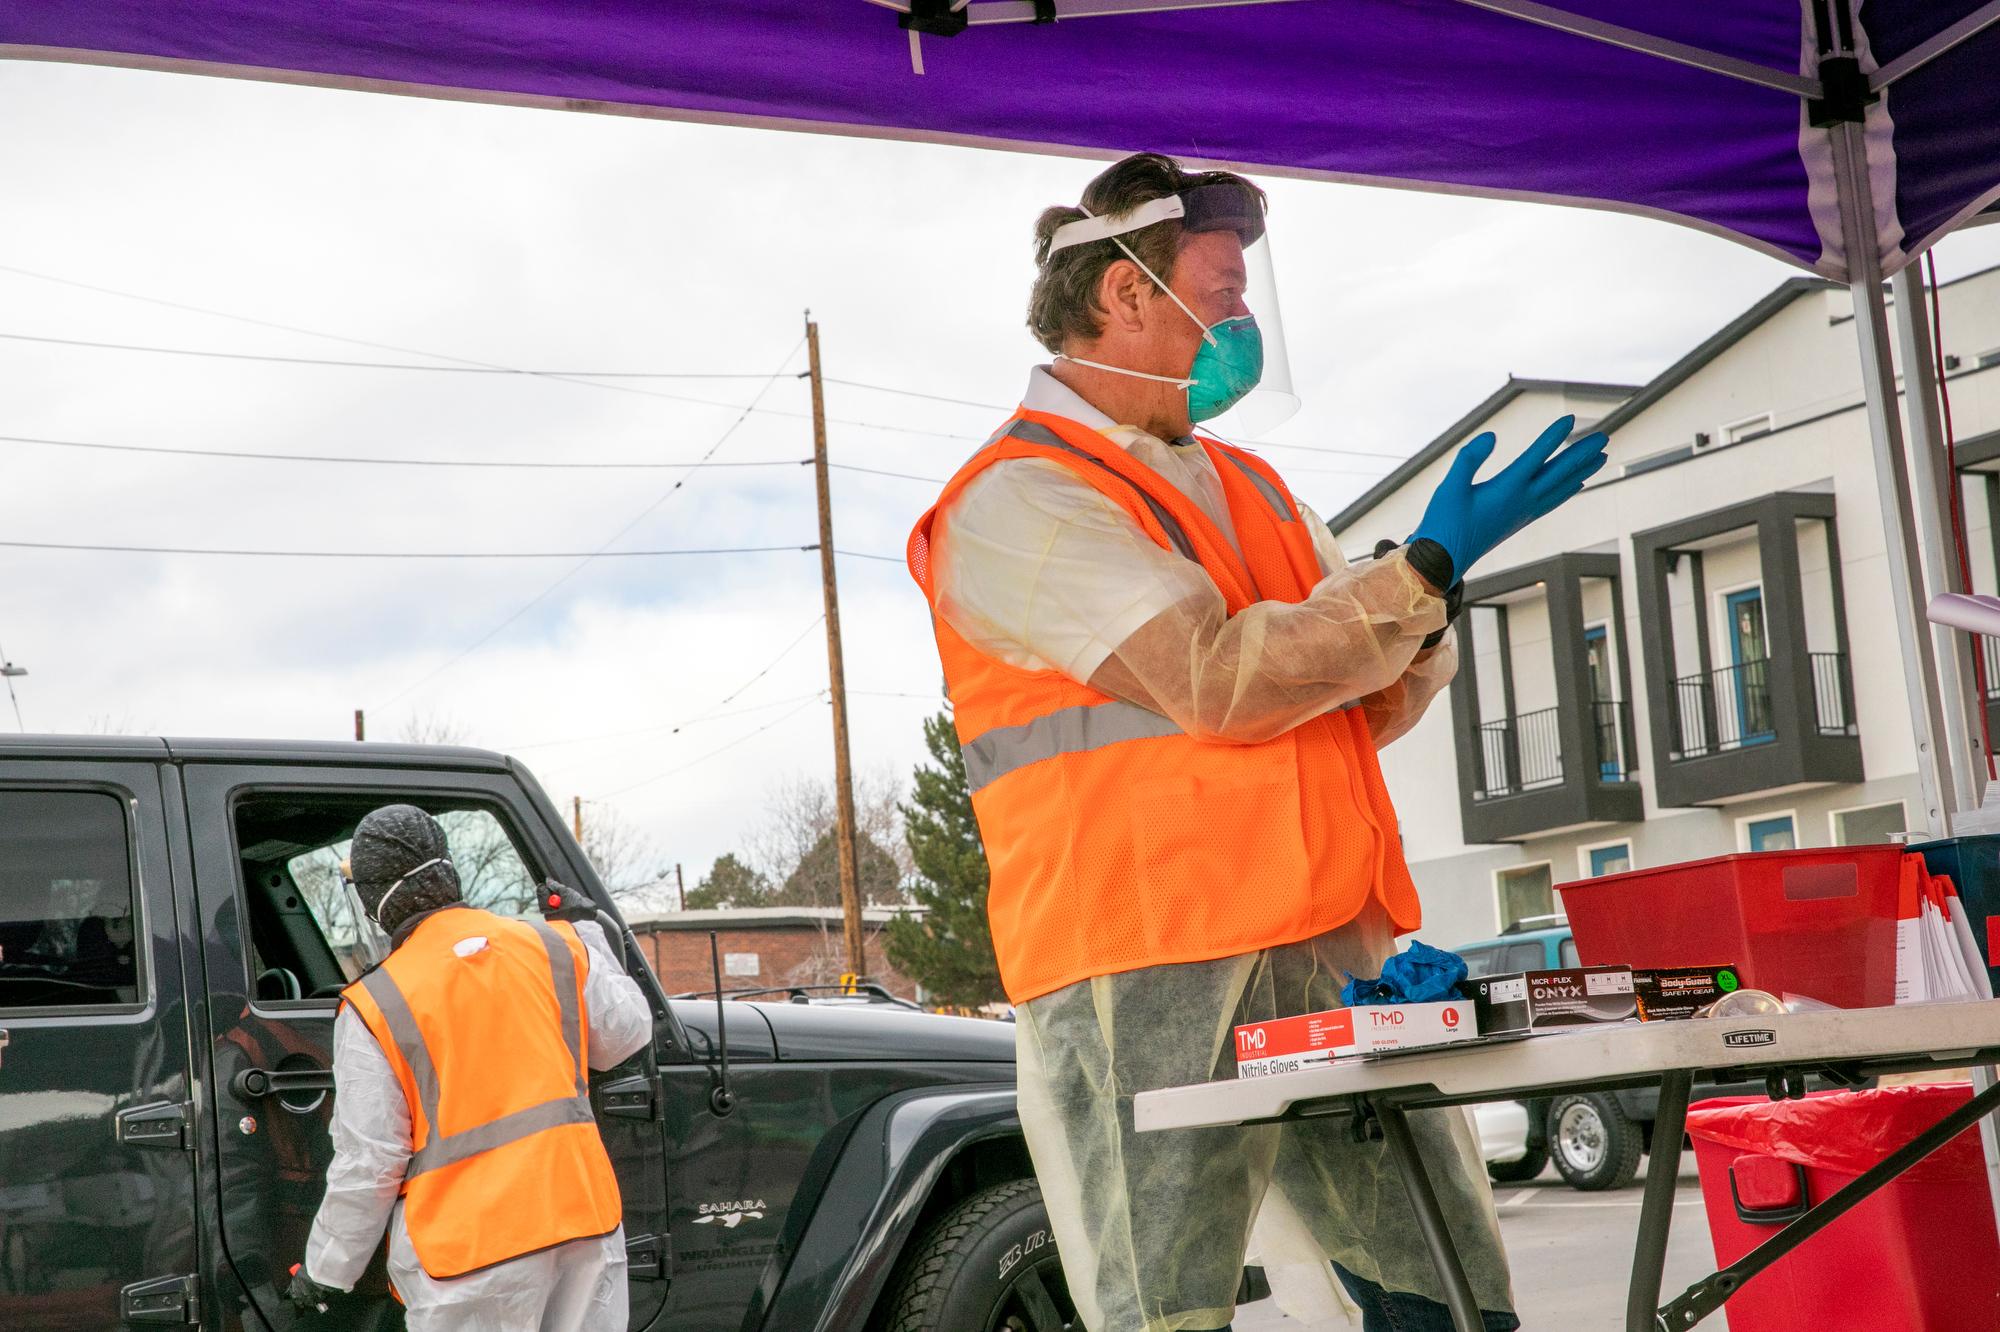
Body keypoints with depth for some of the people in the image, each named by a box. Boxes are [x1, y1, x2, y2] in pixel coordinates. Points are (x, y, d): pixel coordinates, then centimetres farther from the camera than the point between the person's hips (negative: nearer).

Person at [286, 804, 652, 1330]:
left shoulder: (373, 1007, -6)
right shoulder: (552, 945, 3)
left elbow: (367, 1165, -6)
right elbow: (627, 1034, 16)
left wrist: (325, 1274, 7)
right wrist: (585, 931, 26)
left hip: (468, 1244, -4)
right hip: (583, 1218, 4)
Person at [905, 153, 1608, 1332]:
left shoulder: (1248, 487, 22)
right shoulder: (1019, 502, -5)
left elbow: (1377, 704, 21)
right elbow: (1216, 679, -15)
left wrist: (1412, 637, -2)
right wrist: (1428, 571, -12)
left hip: (1337, 963, 8)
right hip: (1151, 984, -7)